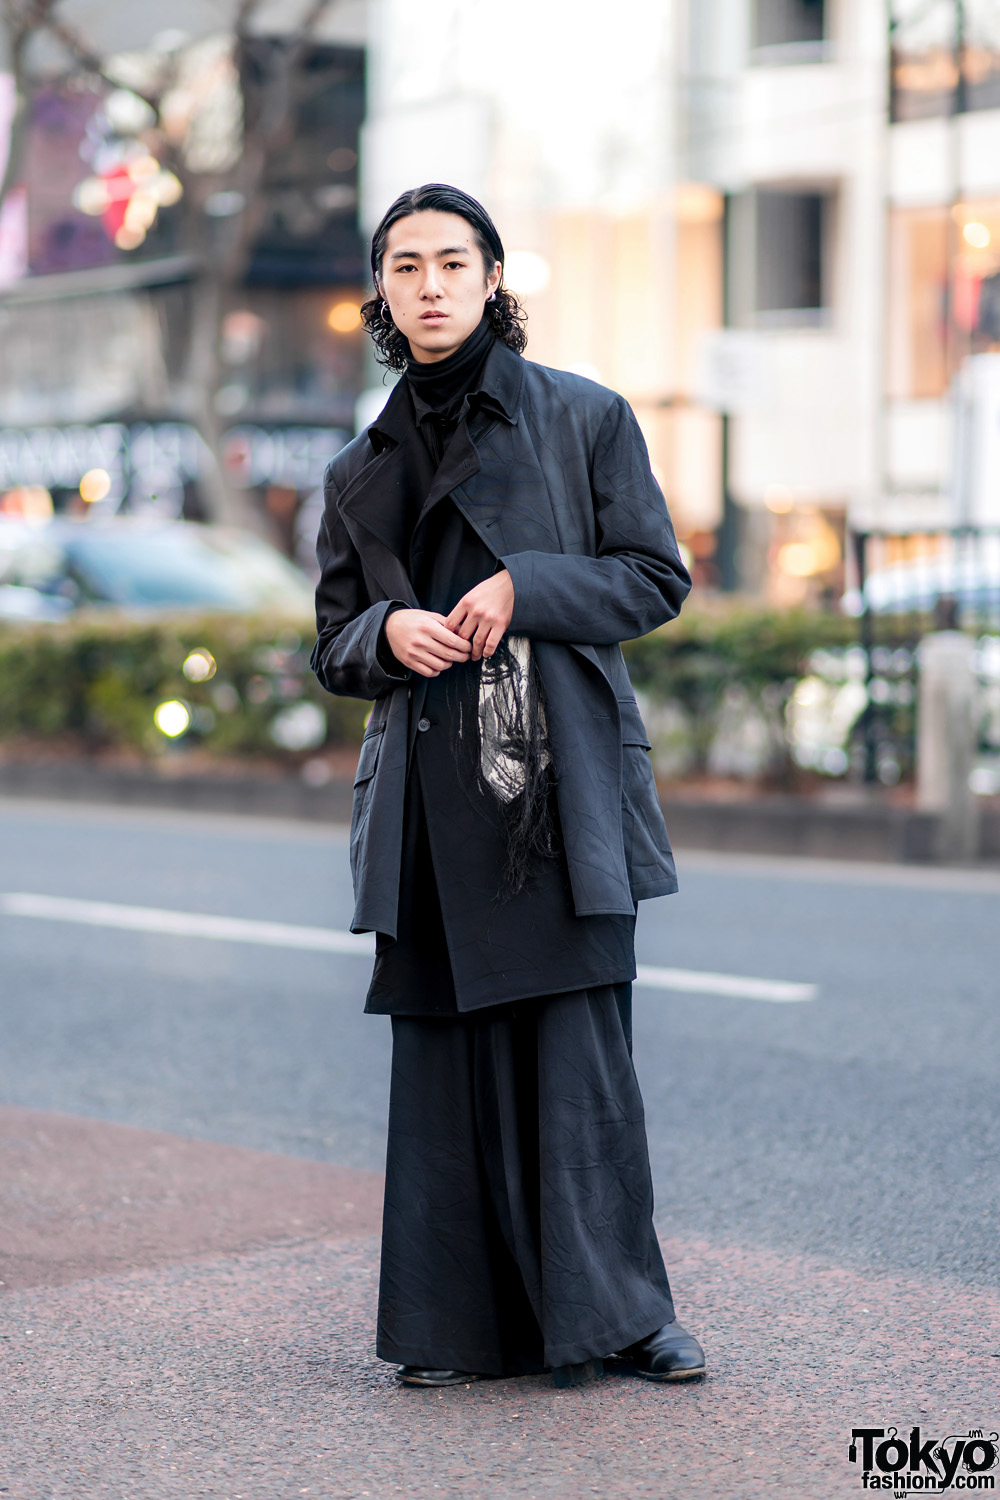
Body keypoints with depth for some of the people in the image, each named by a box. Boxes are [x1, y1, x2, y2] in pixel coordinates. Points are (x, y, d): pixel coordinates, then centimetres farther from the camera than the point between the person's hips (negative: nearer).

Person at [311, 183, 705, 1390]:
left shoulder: (583, 418, 6)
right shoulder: (360, 473, 14)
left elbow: (657, 575, 4)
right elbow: (333, 644, 17)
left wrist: (524, 588, -11)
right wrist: (389, 631, -6)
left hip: (565, 786, -2)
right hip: (431, 797, 3)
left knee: (580, 1048, -5)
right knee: (445, 1053, 1)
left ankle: (610, 1306, 5)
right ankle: (457, 1323, 9)